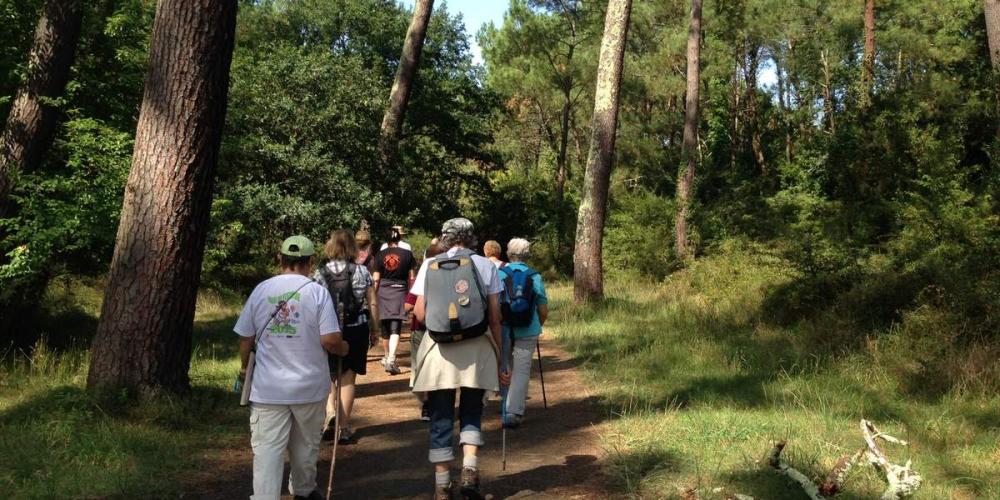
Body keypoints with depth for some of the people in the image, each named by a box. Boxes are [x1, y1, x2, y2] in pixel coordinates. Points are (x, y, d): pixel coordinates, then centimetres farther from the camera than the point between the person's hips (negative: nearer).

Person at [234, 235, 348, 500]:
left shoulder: (261, 290, -1)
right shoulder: (317, 292, -9)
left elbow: (245, 337, 5)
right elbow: (330, 340, -15)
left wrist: (244, 366, 23)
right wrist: (343, 349, 7)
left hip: (268, 387, 1)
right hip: (308, 384, 0)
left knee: (267, 449, 1)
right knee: (306, 446, 19)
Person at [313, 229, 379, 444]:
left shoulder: (320, 273, -4)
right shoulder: (362, 272, -2)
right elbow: (372, 304, -1)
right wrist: (375, 330, 9)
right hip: (356, 329, 0)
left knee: (328, 376, 16)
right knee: (348, 378, 8)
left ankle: (330, 411, -9)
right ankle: (344, 427, 13)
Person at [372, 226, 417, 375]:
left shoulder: (380, 255, 0)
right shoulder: (407, 254, 0)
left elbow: (376, 279, 0)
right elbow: (411, 278, 4)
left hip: (383, 291, 2)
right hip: (400, 291, -2)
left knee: (385, 327, 15)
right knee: (396, 329, -5)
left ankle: (386, 357, 32)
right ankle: (391, 360, -20)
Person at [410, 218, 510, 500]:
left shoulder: (429, 266, 5)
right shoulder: (484, 265, 3)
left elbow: (419, 314, 1)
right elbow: (495, 318, 1)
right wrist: (501, 359, 7)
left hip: (439, 350, 0)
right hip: (476, 349, 0)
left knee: (441, 418, 11)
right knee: (472, 413, 16)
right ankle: (470, 471, -1)